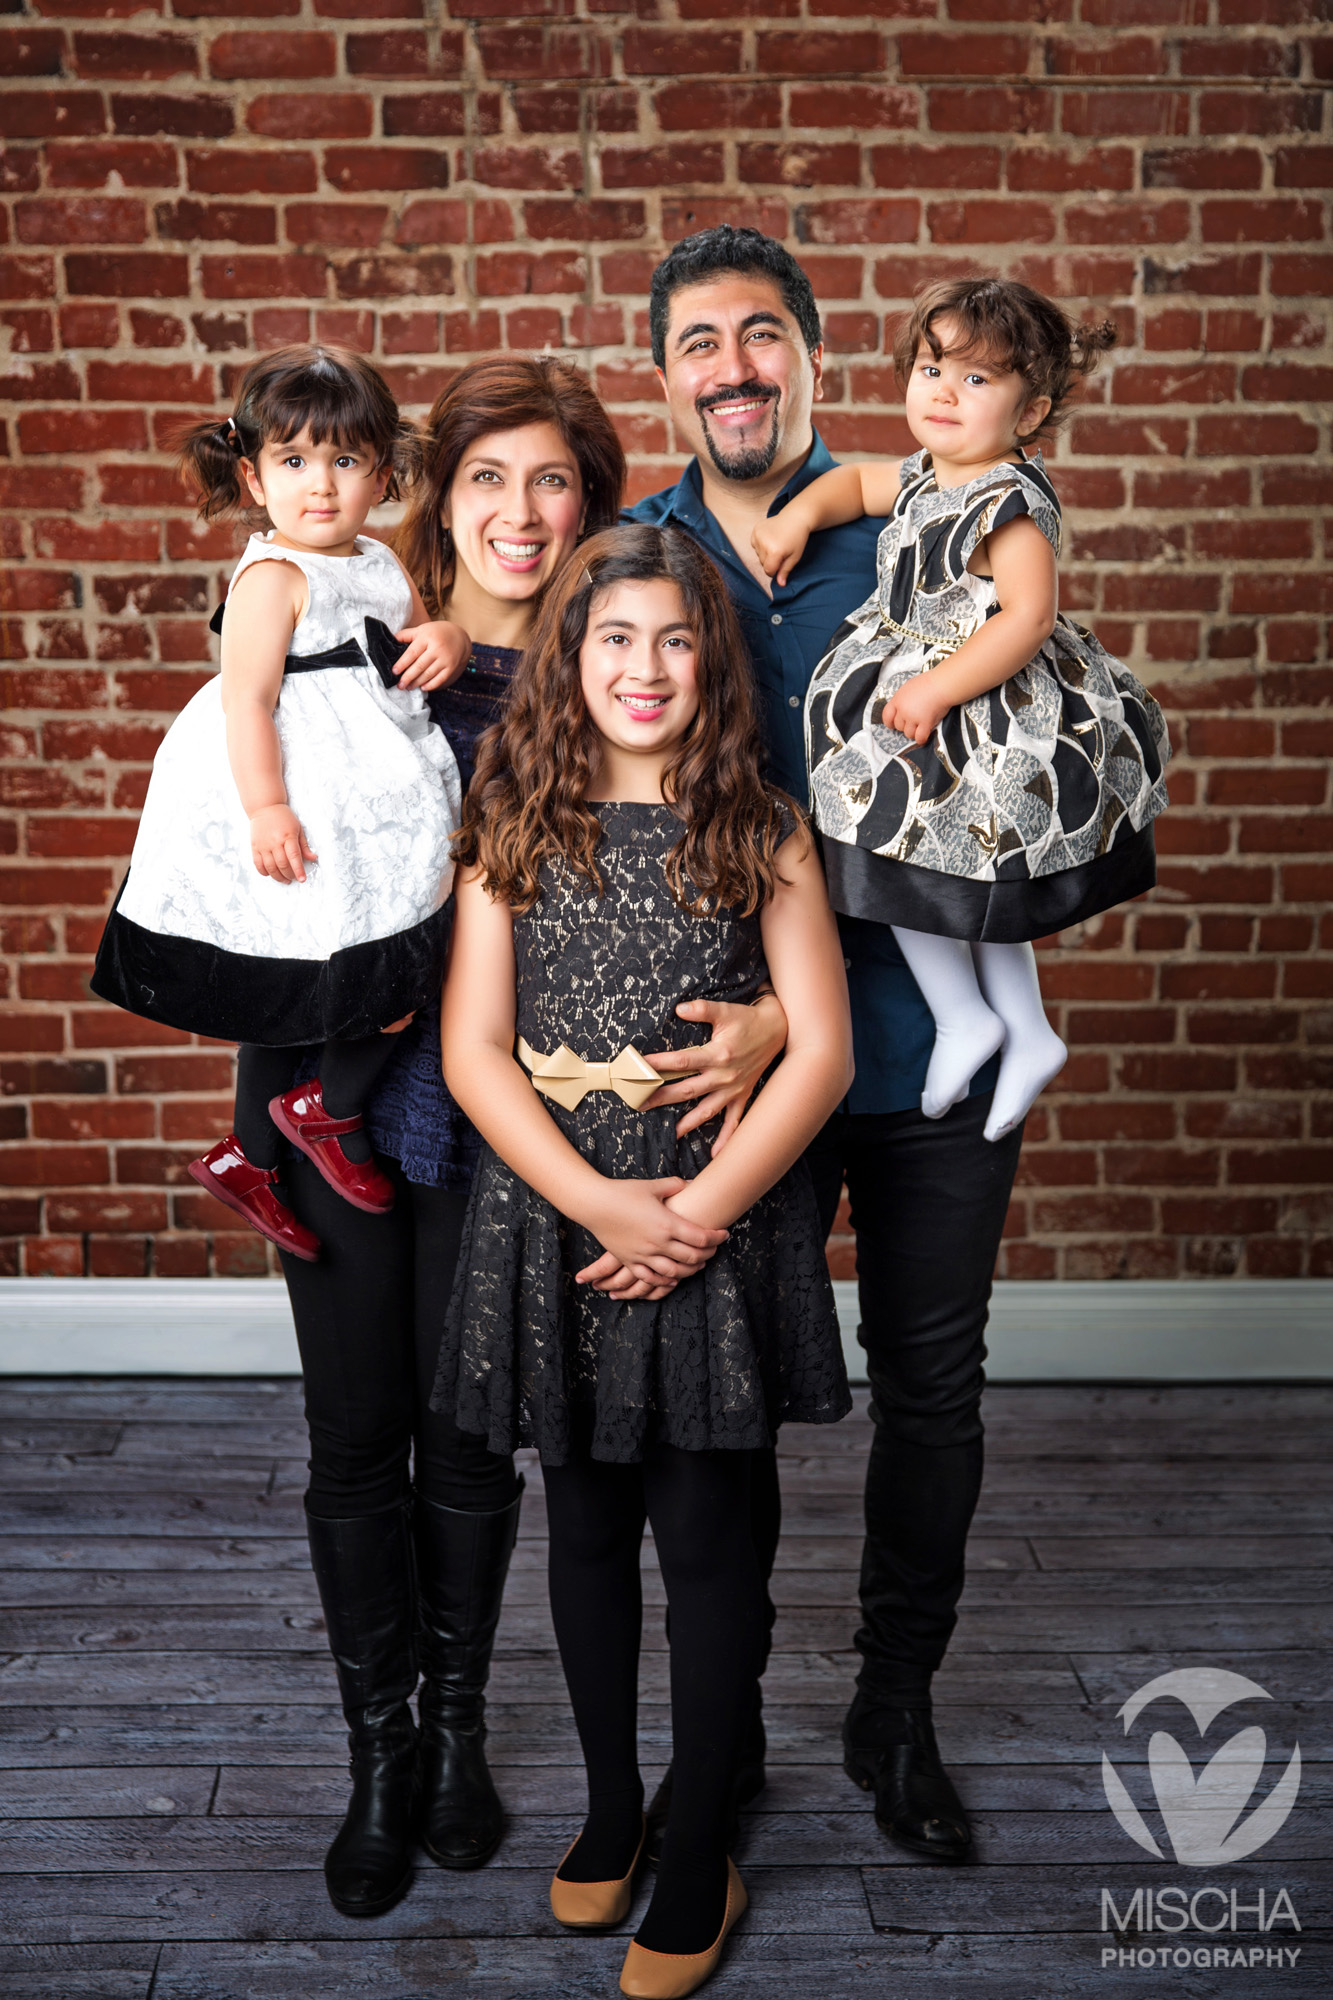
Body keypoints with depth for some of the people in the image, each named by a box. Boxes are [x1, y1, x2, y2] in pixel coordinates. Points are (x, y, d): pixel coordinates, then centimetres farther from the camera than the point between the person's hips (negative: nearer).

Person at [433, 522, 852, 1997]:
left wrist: (699, 1209, -13)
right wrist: (602, 1203, -13)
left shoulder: (761, 835, 2)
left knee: (704, 1538, 6)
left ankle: (701, 1859, 23)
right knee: (586, 1528, 14)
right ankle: (610, 1805, 35)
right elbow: (473, 1053, -3)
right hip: (553, 1225, 2)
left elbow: (821, 1052, -3)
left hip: (720, 1227, -1)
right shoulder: (512, 827, 4)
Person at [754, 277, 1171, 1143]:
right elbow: (858, 482, 26)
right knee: (974, 883, 15)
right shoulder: (923, 478, 7)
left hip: (990, 720, -10)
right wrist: (800, 514, 8)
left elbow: (1030, 616, -27)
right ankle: (1027, 1032, 23)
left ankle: (963, 1016, 12)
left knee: (901, 861, -2)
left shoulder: (1010, 501, -20)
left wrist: (936, 690, -27)